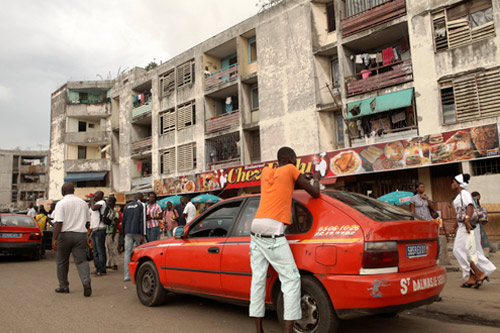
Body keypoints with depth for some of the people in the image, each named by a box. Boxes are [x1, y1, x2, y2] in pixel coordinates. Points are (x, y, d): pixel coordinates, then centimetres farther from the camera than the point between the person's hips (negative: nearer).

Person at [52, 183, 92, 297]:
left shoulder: (61, 204, -7)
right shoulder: (83, 203, 9)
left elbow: (58, 223, -16)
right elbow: (87, 221, 17)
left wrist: (54, 239, -17)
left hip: (65, 235, -3)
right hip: (81, 234, 3)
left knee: (62, 262, 13)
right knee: (81, 260, 1)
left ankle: (63, 286, 22)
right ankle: (86, 282, -21)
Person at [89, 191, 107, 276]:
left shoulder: (102, 202, -6)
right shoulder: (94, 204, 22)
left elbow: (94, 208, -24)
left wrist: (92, 200, -7)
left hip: (99, 230, -9)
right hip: (93, 229, 9)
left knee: (100, 251, -8)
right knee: (95, 251, 12)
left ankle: (102, 270, -7)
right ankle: (97, 268, 18)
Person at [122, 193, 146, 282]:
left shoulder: (127, 206, 16)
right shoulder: (141, 205, 0)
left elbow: (123, 220, 18)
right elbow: (142, 220, -9)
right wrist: (143, 234, -11)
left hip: (128, 233, 4)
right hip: (137, 232, -4)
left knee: (127, 252, 0)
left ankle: (126, 275, -6)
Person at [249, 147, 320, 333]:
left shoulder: (266, 172, 19)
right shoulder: (290, 169, 4)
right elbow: (315, 194, 9)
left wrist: (301, 179, 32)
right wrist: (316, 180, 28)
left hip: (256, 228, 7)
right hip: (272, 230, -7)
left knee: (258, 279, 7)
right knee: (291, 278, -1)